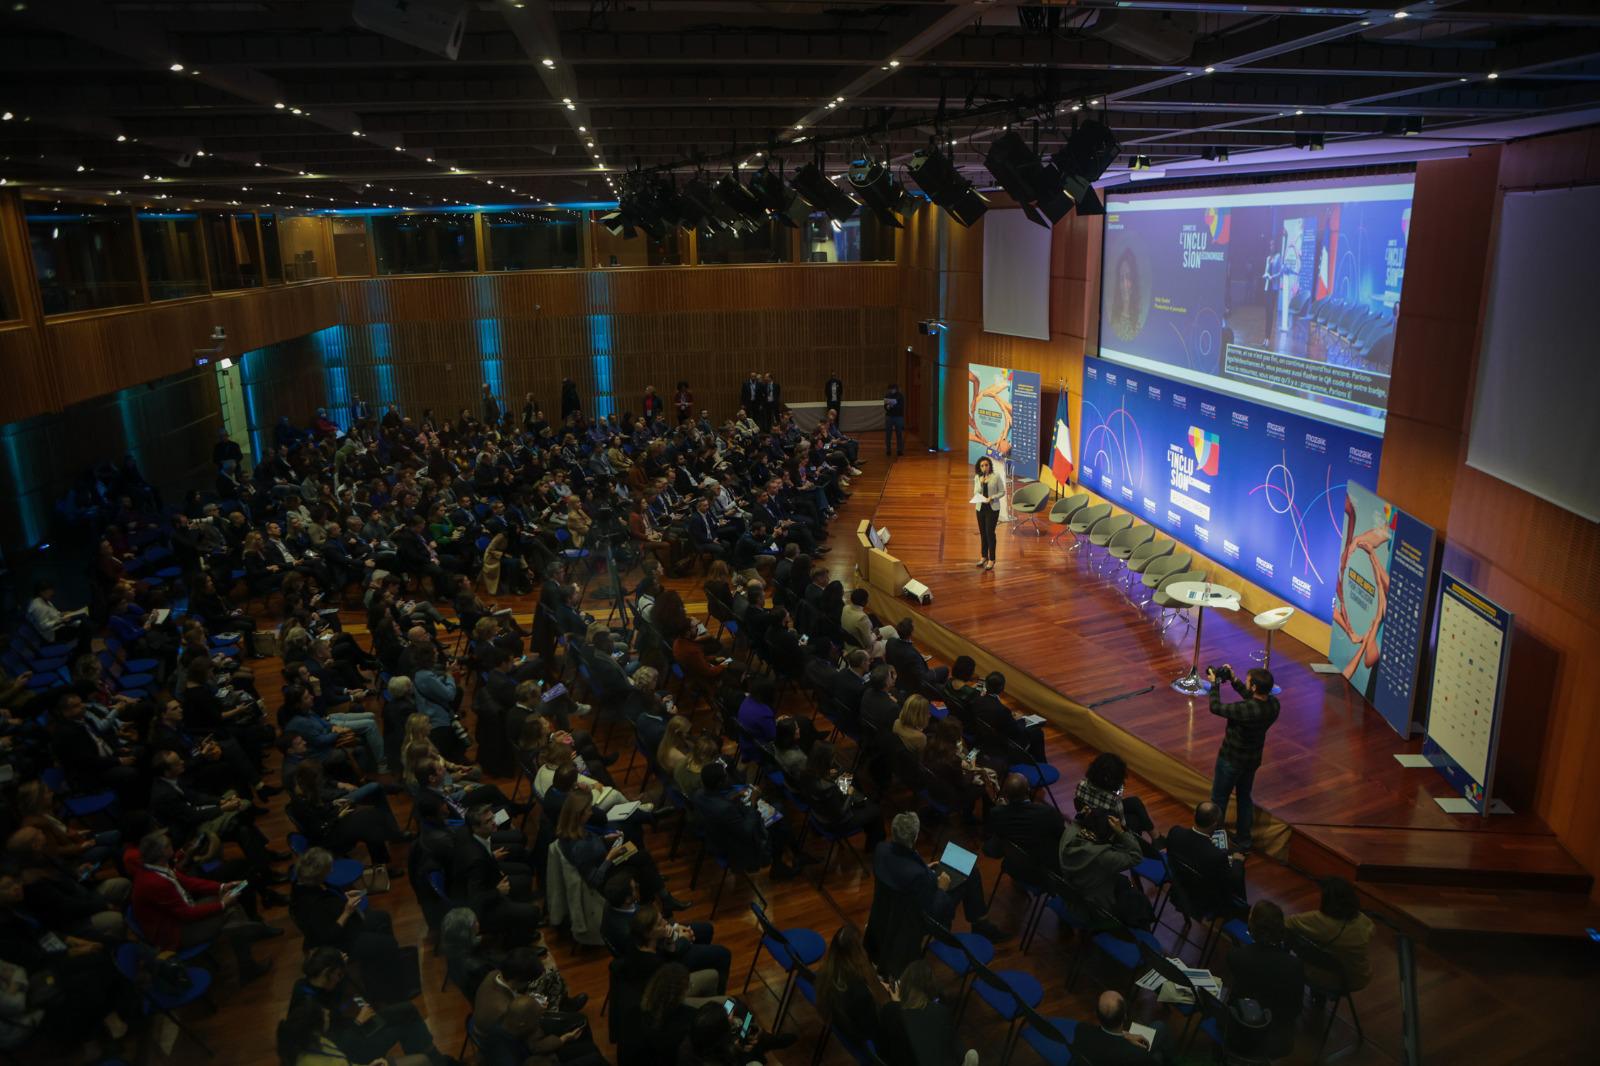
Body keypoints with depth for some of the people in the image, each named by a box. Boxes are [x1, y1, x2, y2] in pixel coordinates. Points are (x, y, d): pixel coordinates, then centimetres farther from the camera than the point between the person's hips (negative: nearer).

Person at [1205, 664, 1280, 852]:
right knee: (1244, 797, 24)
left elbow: (1215, 707, -22)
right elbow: (1251, 697, 6)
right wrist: (1234, 680, 4)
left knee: (1219, 799, 13)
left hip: (1231, 760, -7)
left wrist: (1215, 684, -9)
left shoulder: (1246, 710, -37)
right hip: (1253, 759, 7)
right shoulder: (1273, 704, -16)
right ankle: (1243, 841, 37)